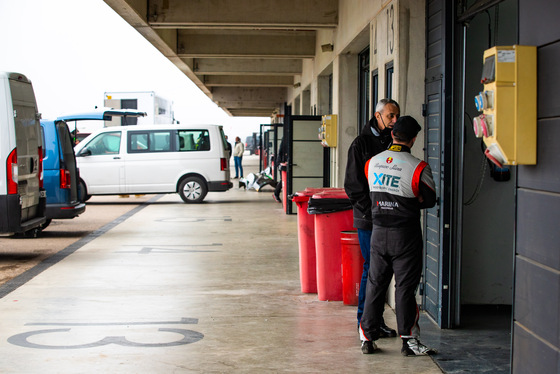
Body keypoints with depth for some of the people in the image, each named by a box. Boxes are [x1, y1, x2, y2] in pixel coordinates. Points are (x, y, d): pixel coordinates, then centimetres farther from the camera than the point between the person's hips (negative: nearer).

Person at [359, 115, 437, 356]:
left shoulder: (372, 163, 3)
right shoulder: (418, 167, -12)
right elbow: (429, 200, -2)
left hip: (378, 232, 4)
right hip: (405, 234, -4)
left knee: (375, 284, 11)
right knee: (405, 286, 2)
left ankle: (367, 338, 15)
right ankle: (409, 340, 6)